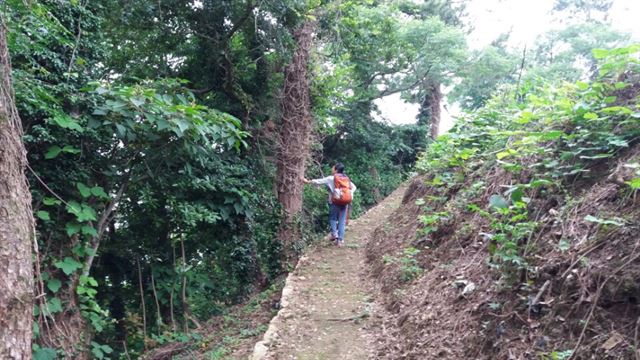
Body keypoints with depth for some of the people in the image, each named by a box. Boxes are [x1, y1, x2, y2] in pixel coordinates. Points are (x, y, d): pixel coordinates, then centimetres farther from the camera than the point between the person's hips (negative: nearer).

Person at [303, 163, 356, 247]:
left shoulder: (331, 179, -4)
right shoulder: (346, 178, 13)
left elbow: (319, 181, -1)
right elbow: (353, 187, 19)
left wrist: (308, 181, 7)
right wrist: (350, 195, 11)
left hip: (336, 202, -4)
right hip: (345, 202, 4)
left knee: (333, 218, 15)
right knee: (342, 221, 6)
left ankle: (334, 233, -5)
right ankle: (340, 240, 4)